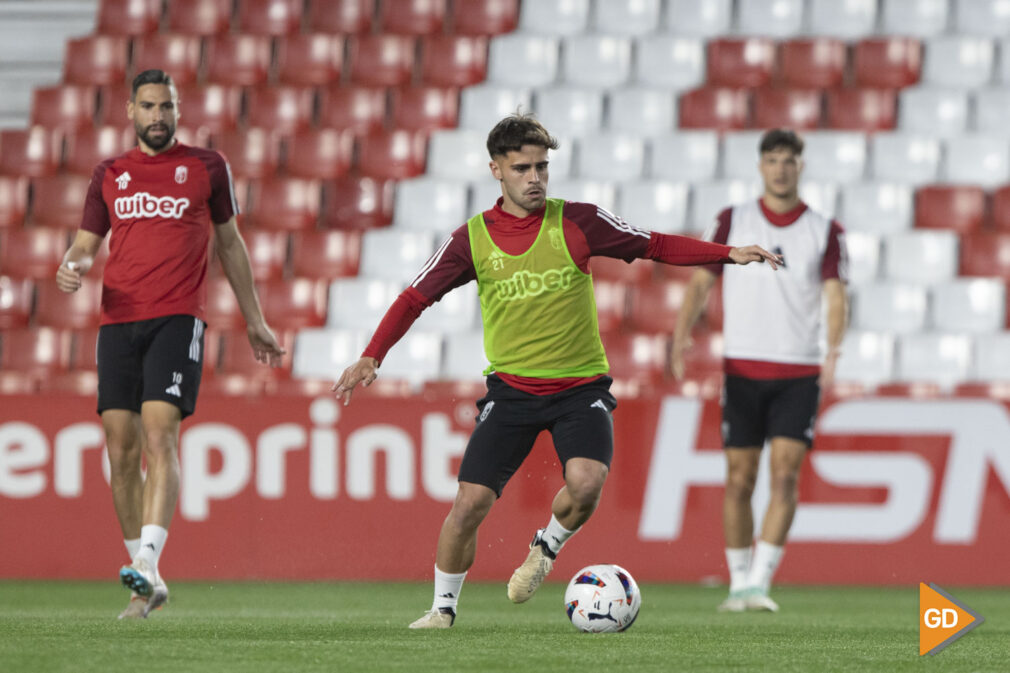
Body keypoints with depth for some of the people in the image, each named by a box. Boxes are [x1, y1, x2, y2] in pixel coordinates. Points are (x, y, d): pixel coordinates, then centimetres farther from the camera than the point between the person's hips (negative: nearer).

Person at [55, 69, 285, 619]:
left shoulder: (206, 167, 9)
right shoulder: (110, 175, 15)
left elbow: (229, 244, 17)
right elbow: (85, 244, 18)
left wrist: (254, 321, 19)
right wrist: (70, 268, -7)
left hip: (177, 320, -3)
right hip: (118, 323, 3)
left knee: (160, 436, -20)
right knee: (121, 451, 0)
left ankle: (147, 564, -30)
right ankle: (147, 588, 9)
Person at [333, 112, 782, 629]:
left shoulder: (578, 222, -4)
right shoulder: (473, 239, -3)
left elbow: (656, 247, 4)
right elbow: (415, 298, 3)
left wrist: (728, 254, -3)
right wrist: (372, 357, -8)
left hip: (580, 386, -1)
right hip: (511, 388, 1)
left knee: (586, 481, -26)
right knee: (471, 500, -10)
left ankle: (546, 548, 8)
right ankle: (443, 607, 12)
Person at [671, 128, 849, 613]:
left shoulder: (825, 232, 4)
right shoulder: (732, 222, 6)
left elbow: (835, 295, -5)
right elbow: (700, 283, 4)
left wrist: (834, 347, -25)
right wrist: (682, 333, -14)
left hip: (799, 372, -1)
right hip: (742, 368, 1)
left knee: (785, 476, -12)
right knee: (740, 479, 2)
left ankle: (759, 582, -13)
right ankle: (738, 582, 12)